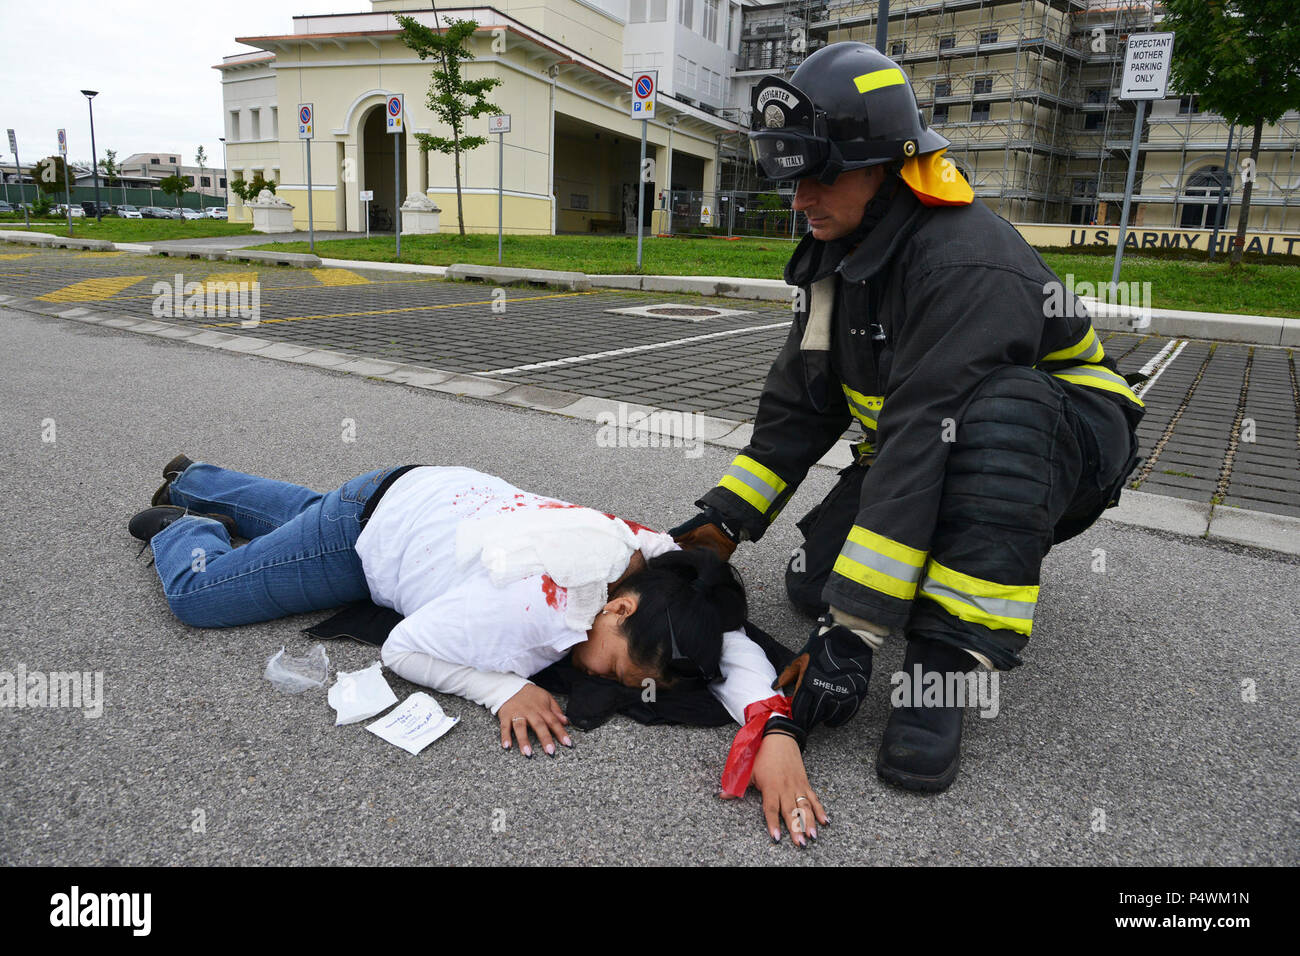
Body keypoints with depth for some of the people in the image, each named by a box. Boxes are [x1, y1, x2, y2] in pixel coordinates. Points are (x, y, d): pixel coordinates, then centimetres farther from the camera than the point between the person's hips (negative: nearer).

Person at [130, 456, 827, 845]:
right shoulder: (534, 605, -44)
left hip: (442, 495, 6)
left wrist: (775, 732, -42)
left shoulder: (660, 563, -28)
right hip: (373, 521, -6)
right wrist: (504, 687, -42)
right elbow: (403, 648, -30)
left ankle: (194, 479, 61)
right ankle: (179, 523, 39)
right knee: (195, 591, 8)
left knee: (295, 515, 35)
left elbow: (732, 648, -25)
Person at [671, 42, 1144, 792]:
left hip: (1063, 436, -7)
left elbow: (923, 442, -38)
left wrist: (854, 632, -38)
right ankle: (1001, 551, 16)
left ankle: (944, 666, -33)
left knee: (996, 406, -40)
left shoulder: (967, 263, -30)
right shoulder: (837, 257, -1)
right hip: (937, 449, 7)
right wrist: (727, 518, -10)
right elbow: (800, 404, -1)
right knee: (814, 583, -7)